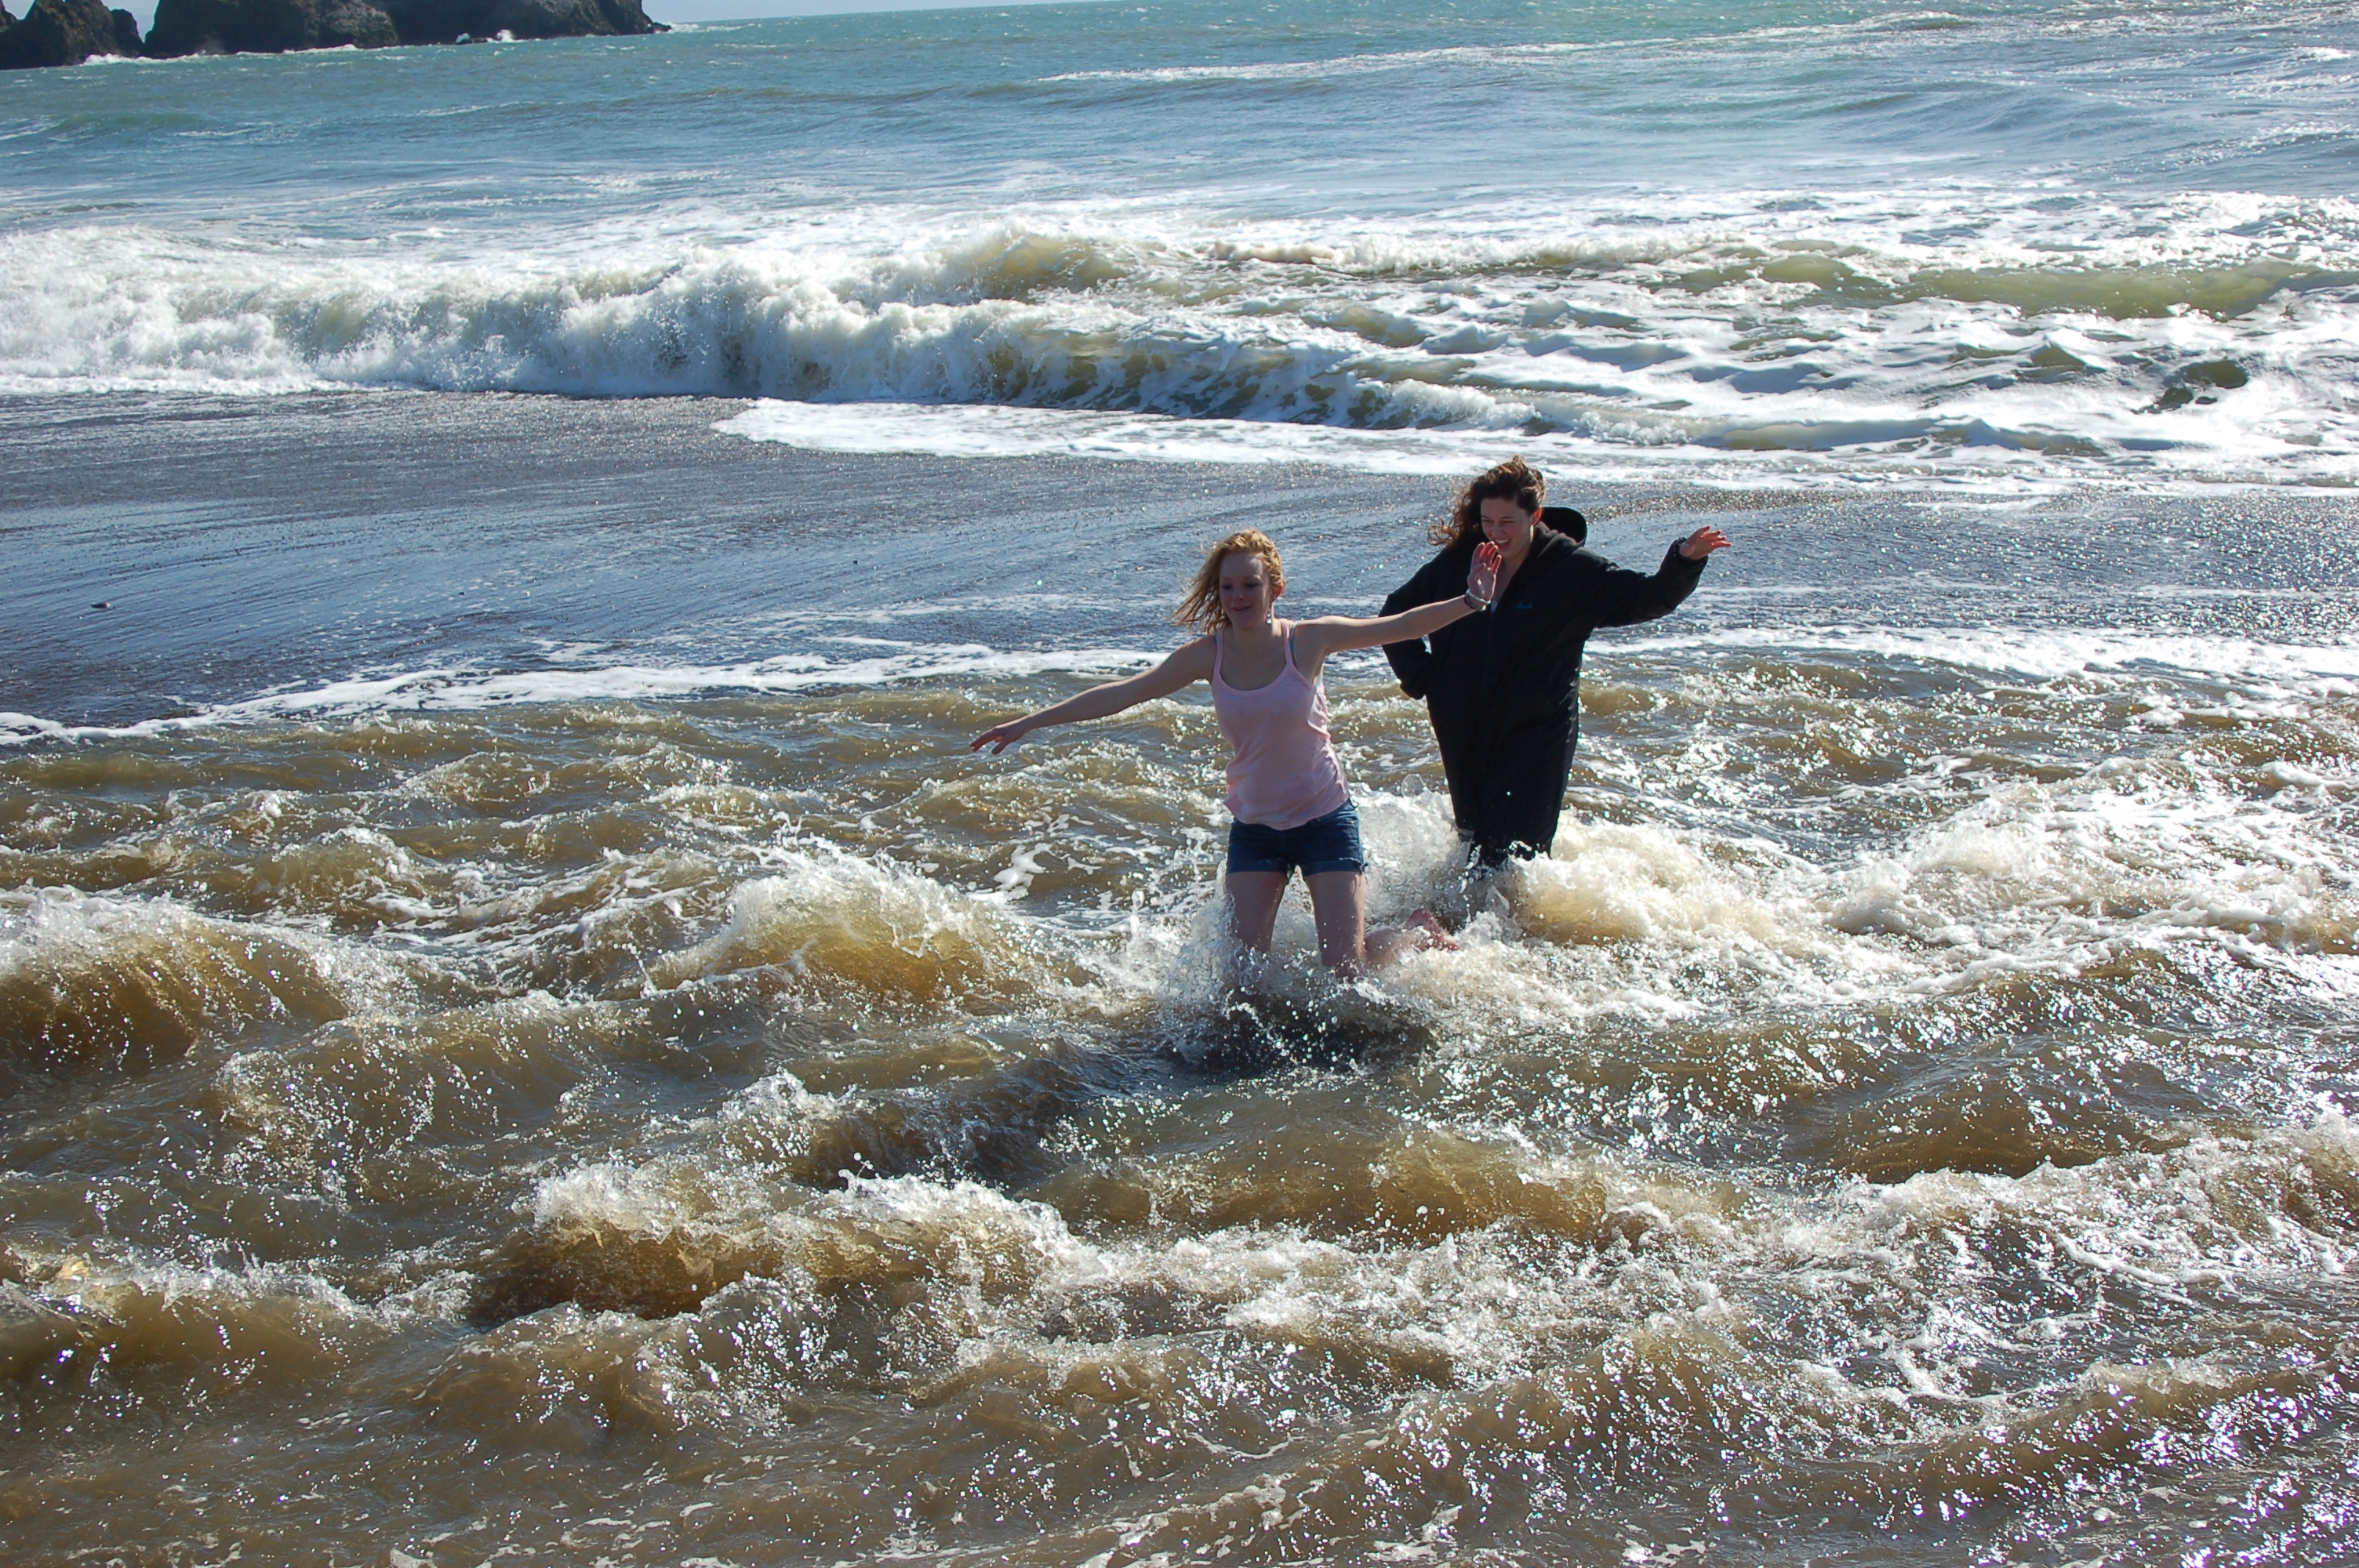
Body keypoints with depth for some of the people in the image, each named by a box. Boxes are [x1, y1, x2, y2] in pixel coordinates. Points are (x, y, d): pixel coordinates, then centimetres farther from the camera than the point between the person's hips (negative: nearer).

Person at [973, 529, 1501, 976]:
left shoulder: (1308, 640, -13)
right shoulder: (1209, 655, -8)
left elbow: (1398, 627, -11)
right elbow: (1122, 694, -6)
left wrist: (1470, 601, -23)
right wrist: (1029, 723, -8)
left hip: (1324, 819, -3)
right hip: (1254, 828, 3)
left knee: (1347, 970, -5)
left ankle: (1421, 932, 27)